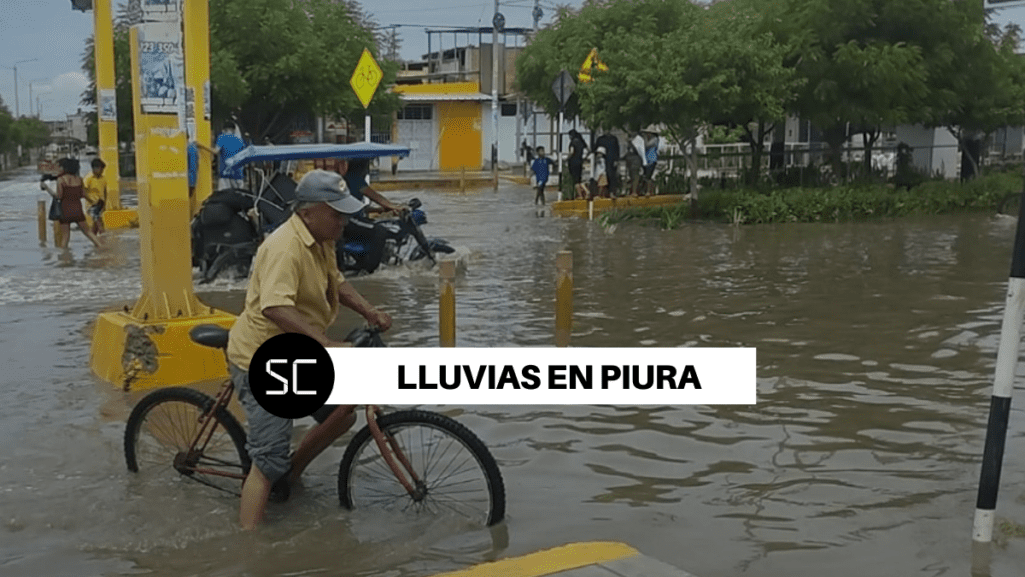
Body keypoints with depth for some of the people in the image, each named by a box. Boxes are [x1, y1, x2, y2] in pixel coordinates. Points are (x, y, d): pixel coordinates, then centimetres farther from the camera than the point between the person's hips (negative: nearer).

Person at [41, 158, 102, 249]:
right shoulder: (79, 179, 4)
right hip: (77, 208, 3)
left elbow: (58, 196, -9)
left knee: (65, 236, 3)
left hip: (66, 209, -3)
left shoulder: (61, 179, -8)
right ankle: (100, 247, 12)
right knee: (87, 231, 17)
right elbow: (83, 194, 8)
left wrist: (46, 187, 0)